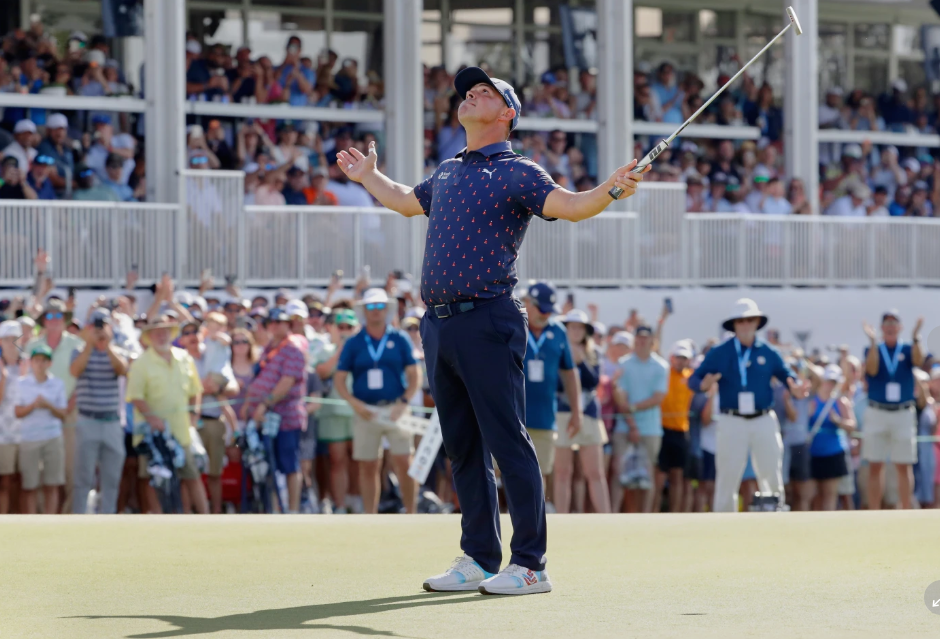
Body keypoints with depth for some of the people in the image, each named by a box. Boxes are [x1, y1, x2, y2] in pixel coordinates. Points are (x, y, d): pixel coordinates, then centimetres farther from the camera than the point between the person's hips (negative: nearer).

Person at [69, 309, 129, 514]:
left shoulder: (117, 353, 7)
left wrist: (108, 345, -30)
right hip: (88, 420, -2)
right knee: (84, 476, -3)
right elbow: (75, 370, -17)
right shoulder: (81, 352, 3)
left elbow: (122, 369, -15)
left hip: (113, 421, 2)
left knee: (112, 478, 5)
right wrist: (89, 345, -24)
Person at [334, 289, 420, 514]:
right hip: (365, 412, 1)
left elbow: (414, 376, 3)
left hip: (395, 409, -1)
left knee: (404, 463, -8)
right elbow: (339, 379, 5)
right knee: (368, 466, 4)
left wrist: (403, 403, -12)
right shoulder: (353, 343, 6)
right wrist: (354, 402, -11)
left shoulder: (400, 339, 4)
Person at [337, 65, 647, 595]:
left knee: (508, 442, -9)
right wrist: (368, 177, 51)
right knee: (463, 448, 11)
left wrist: (610, 189, -35)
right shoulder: (446, 173, 21)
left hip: (487, 322, -8)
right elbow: (406, 202, 41)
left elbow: (572, 206, -16)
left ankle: (530, 565, -8)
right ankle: (479, 559, 18)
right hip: (438, 326, 8)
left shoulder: (517, 173, -2)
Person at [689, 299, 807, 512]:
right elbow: (694, 379, -1)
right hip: (732, 422, -2)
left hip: (764, 421, 2)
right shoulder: (719, 353, 2)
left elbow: (787, 375, 9)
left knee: (772, 477, 4)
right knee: (727, 478, 0)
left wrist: (796, 388, -15)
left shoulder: (768, 353, 7)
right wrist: (703, 385, -25)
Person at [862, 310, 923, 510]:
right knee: (875, 466, 0)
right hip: (876, 413, 0)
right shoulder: (872, 349, 6)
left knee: (904, 467, 1)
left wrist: (915, 337, -30)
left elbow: (918, 361, -16)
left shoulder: (908, 349, 6)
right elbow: (872, 370, -13)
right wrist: (873, 341, -21)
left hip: (903, 413, 0)